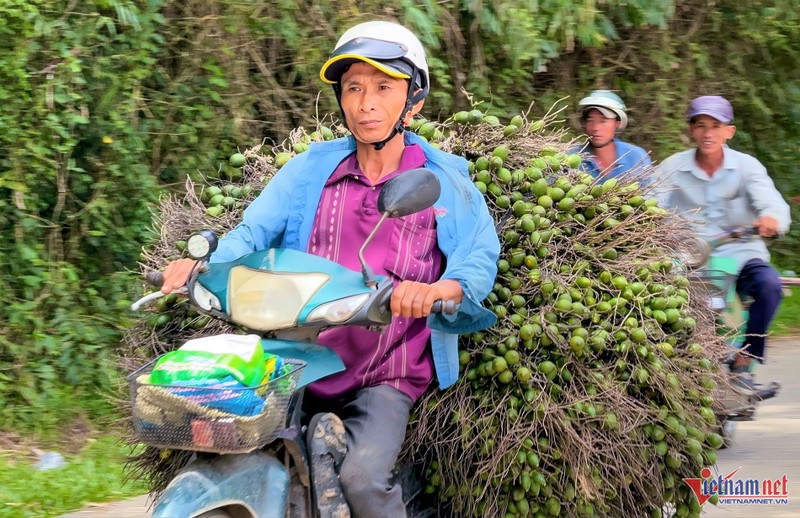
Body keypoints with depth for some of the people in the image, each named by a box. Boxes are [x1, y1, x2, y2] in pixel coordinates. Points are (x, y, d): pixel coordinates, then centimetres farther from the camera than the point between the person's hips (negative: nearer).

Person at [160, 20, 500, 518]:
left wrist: (437, 289, -33)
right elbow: (254, 229, 0)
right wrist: (204, 263, -21)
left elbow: (480, 258, -10)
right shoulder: (312, 168, 10)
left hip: (389, 377, -3)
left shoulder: (447, 183, 3)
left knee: (363, 477, -26)